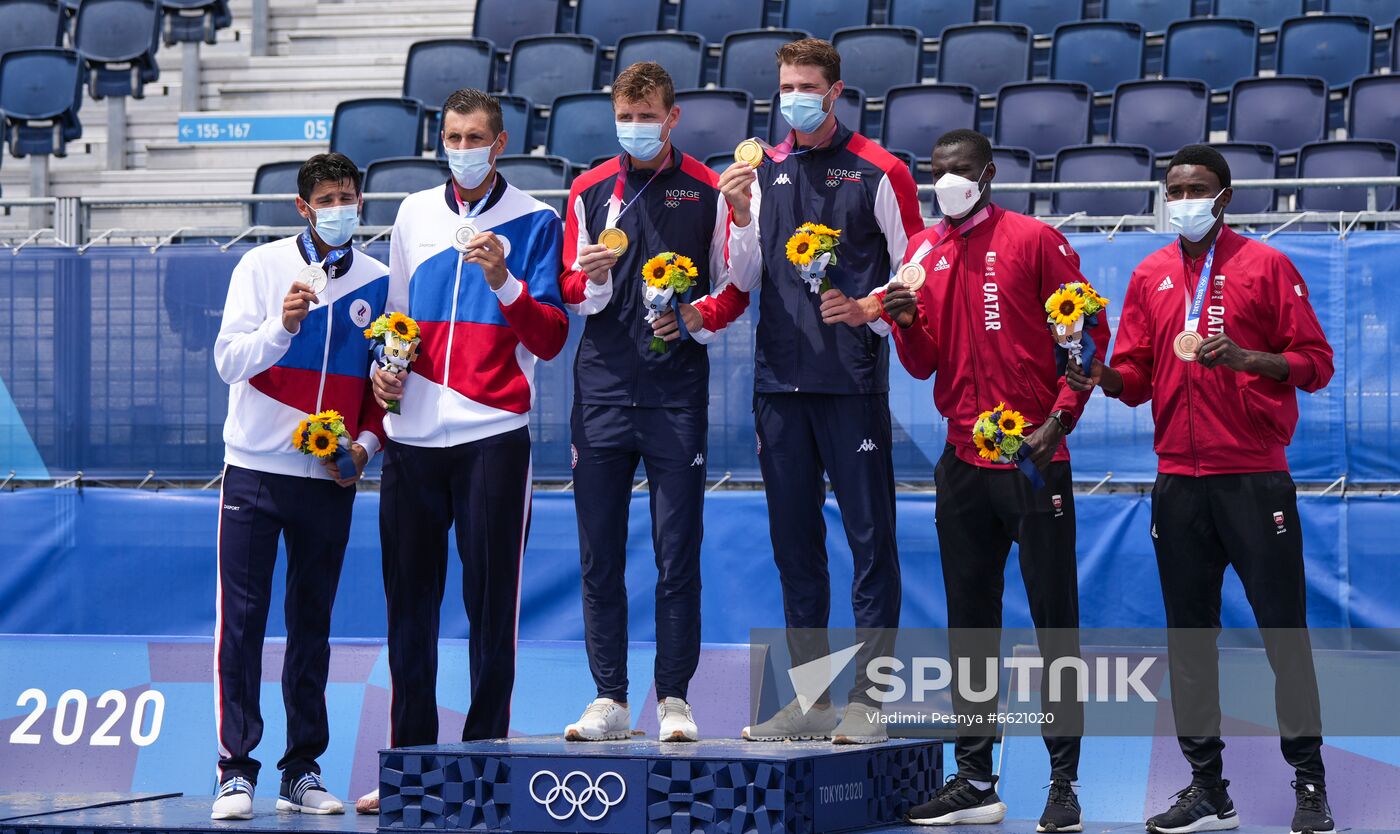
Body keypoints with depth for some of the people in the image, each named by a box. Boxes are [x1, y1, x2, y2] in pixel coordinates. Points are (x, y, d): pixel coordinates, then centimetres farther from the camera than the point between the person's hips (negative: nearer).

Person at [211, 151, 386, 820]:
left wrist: (366, 443, -4)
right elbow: (229, 360, -7)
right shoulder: (261, 267, -1)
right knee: (242, 620, -5)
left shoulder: (377, 282, 5)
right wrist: (283, 324, -24)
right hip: (255, 469, -2)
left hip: (331, 480, 2)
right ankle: (236, 772, -3)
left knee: (312, 625, 6)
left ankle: (303, 771, 12)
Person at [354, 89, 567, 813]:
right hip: (412, 436, 4)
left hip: (494, 436, -4)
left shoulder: (533, 222, 1)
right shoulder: (415, 215, 14)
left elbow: (551, 339, -5)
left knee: (490, 604, -3)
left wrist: (504, 281, -19)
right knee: (408, 605, 7)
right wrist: (383, 369, 5)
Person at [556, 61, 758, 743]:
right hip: (602, 386, 2)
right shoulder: (589, 191, 10)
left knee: (678, 554, -2)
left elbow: (738, 285, 5)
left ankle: (674, 699, 4)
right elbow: (573, 294, 11)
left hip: (677, 390, -2)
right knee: (600, 553, 2)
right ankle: (610, 699, 8)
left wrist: (699, 318, -13)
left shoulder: (706, 190, 4)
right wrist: (591, 277, -11)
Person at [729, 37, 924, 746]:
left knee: (870, 537, -4)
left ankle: (867, 699, -2)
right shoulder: (764, 170, 13)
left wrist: (869, 308, -14)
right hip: (779, 376, 5)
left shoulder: (876, 172, 0)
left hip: (851, 376, -5)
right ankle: (810, 698, 14)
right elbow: (746, 277, 11)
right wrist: (739, 216, -5)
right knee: (794, 541, 8)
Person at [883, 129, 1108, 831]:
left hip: (1033, 458, -5)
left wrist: (1059, 419, -13)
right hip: (963, 461, 5)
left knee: (1055, 621, -2)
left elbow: (1088, 334, -3)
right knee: (969, 625, 9)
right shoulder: (923, 252, 11)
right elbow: (924, 364, 12)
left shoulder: (1034, 241, -2)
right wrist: (906, 321, -9)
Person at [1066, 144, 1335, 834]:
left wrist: (1246, 358, -18)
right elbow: (1138, 374, 12)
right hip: (1178, 480, 4)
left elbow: (1315, 362, -2)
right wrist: (1106, 379, -10)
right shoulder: (1150, 276, 12)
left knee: (1283, 628, -3)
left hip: (1255, 476, -4)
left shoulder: (1266, 266, 1)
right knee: (1189, 635, 6)